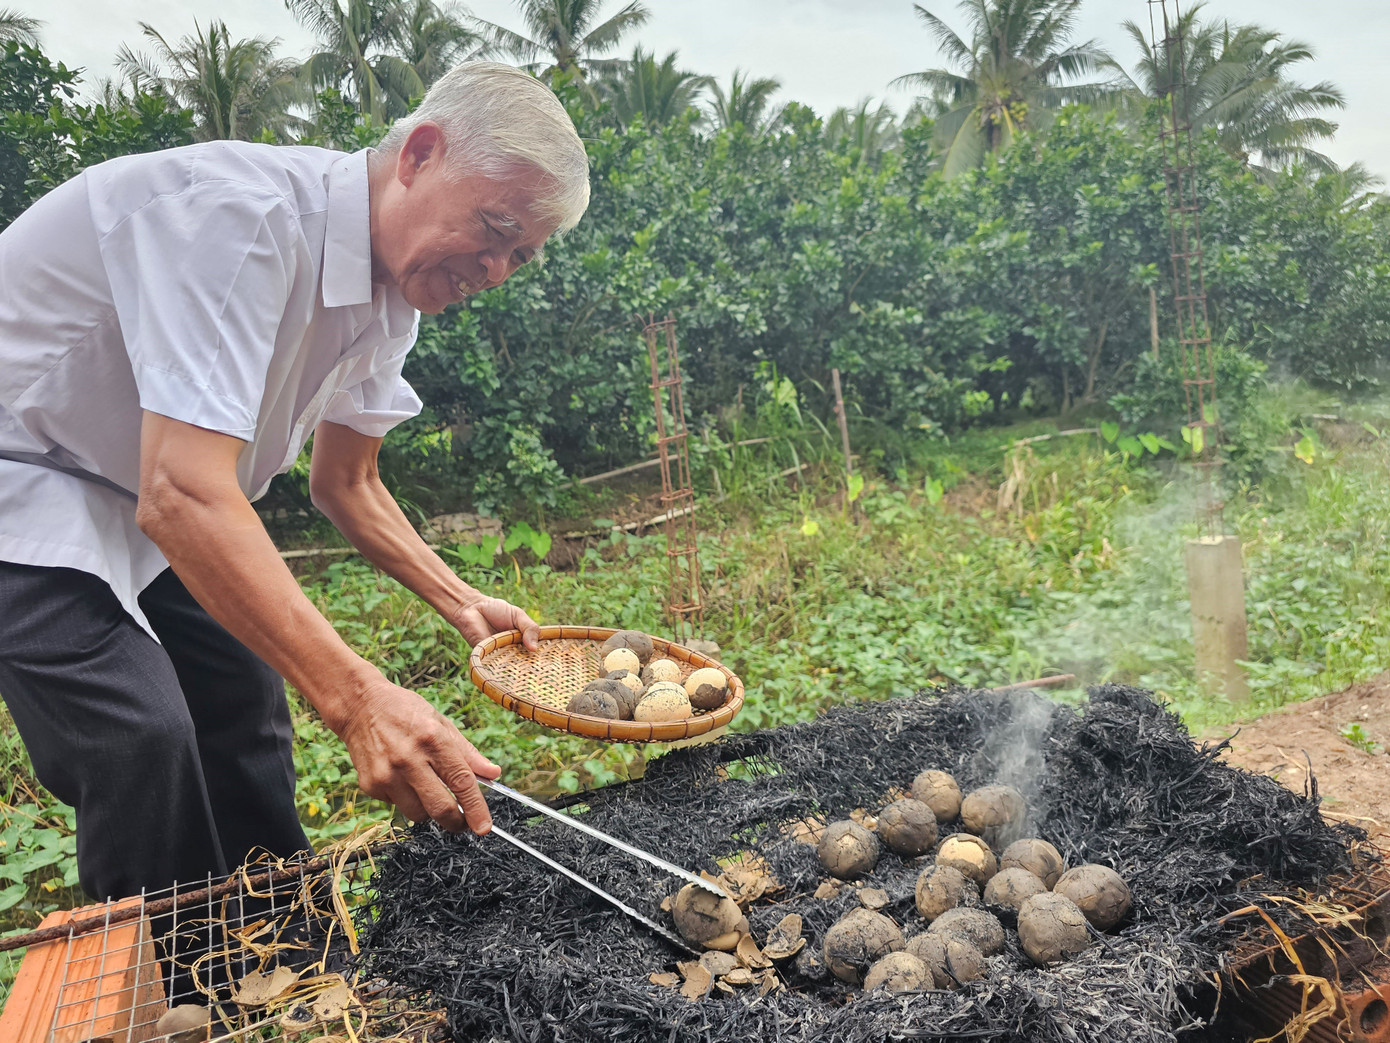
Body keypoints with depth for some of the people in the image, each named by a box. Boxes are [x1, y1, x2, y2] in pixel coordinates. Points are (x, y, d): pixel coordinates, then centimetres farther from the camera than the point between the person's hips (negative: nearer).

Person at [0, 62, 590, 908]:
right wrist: (359, 699, -48)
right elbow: (182, 496, -42)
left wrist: (459, 601, -5)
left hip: (136, 503, 8)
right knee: (140, 735, -21)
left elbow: (345, 483, 6)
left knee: (241, 696, 7)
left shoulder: (393, 289, -4)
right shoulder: (240, 213, -33)